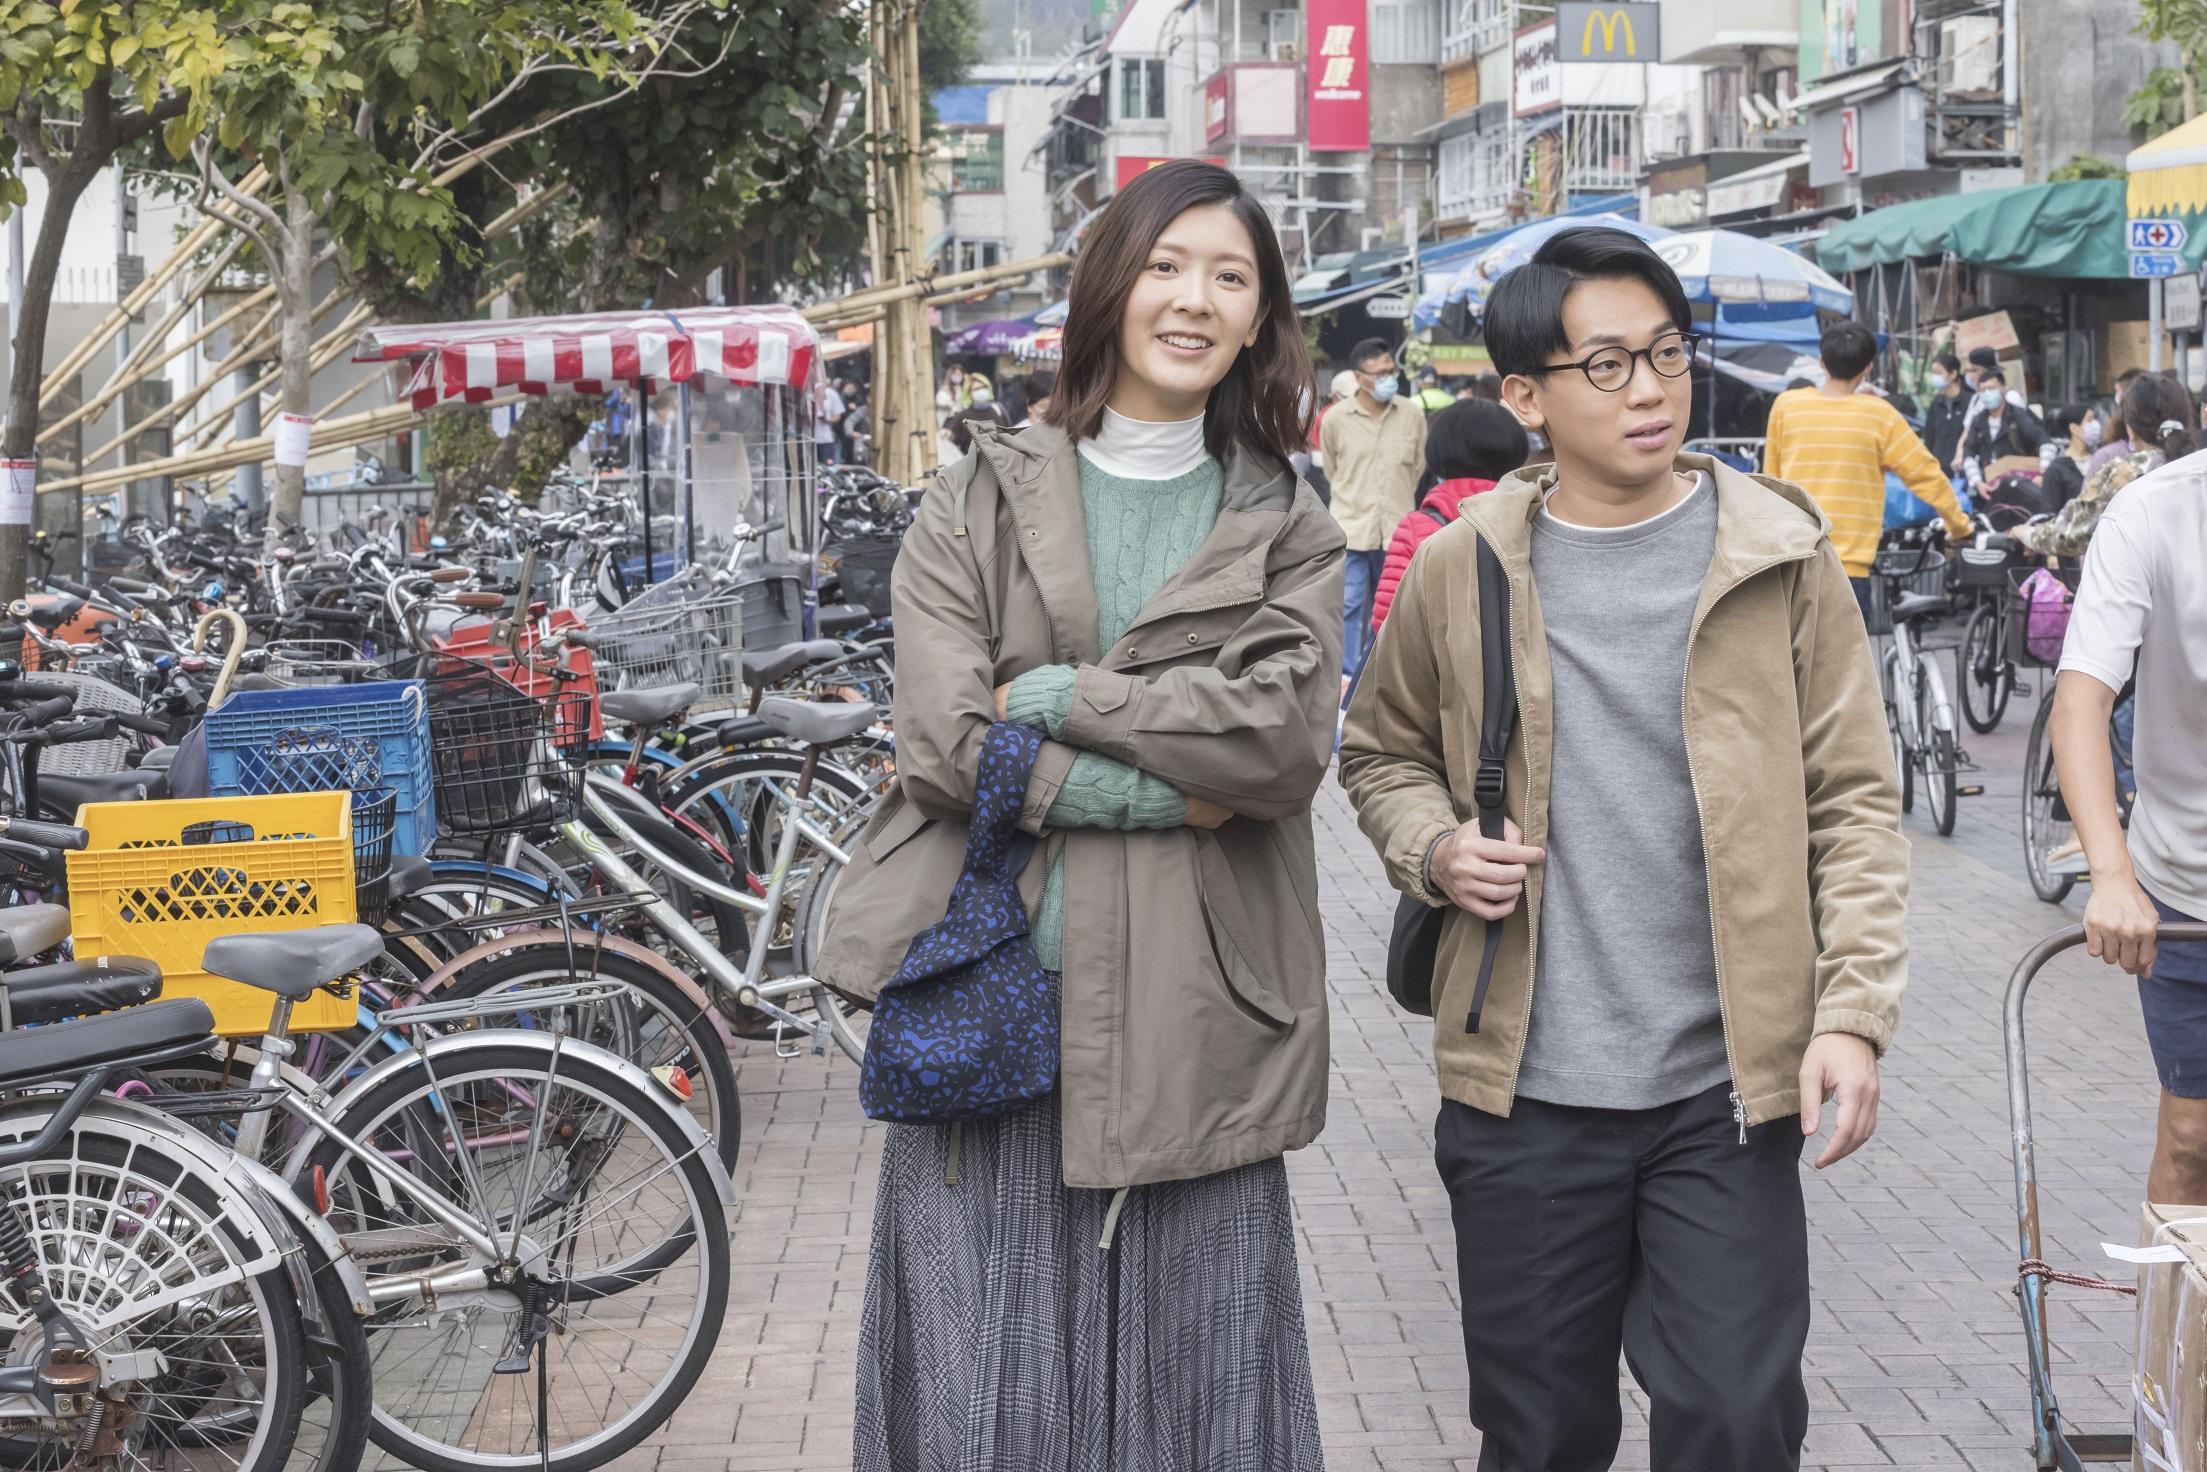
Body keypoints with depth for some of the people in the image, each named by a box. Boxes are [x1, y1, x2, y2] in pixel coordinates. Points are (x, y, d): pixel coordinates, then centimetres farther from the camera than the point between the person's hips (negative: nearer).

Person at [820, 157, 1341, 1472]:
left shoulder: (1287, 534, 10)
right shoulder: (978, 508, 8)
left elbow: (1284, 743, -8)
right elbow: (947, 743, -6)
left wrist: (1055, 695, -10)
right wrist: (1170, 788, -9)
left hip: (1188, 1032, 1)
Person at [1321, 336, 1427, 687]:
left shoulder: (1413, 415, -3)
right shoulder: (1336, 420, -5)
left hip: (1396, 526, 2)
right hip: (1351, 527, -2)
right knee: (1349, 605, -6)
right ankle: (1348, 675, -3)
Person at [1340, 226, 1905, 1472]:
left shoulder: (1778, 555, -1)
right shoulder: (1462, 569, 2)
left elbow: (1854, 800, 1)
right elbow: (1383, 753, 17)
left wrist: (1854, 1009, -9)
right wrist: (1434, 851, -4)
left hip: (1727, 1089, -1)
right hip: (1525, 1090, 1)